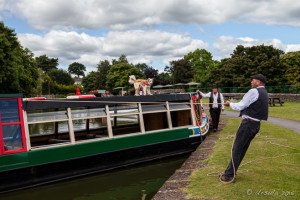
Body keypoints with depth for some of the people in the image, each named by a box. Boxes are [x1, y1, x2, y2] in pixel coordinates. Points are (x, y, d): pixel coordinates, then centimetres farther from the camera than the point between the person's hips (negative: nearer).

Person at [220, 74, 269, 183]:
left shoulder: (254, 92, -13)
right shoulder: (264, 93, 17)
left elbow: (240, 106, -11)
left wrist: (229, 104, 5)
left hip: (248, 123, -10)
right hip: (256, 124, 10)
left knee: (236, 149, -5)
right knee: (242, 149, 14)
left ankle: (229, 176, -1)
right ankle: (231, 172, 23)